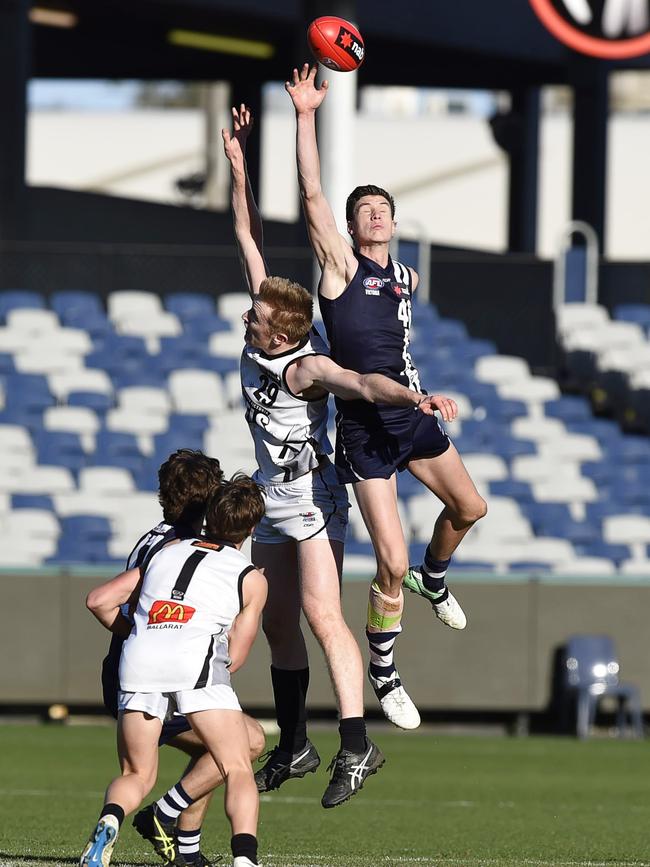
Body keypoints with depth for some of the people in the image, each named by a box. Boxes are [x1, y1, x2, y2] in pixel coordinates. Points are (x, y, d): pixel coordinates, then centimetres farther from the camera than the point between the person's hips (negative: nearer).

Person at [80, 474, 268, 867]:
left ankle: (109, 821, -17)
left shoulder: (169, 550, 27)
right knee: (239, 771, 4)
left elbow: (101, 603, 27)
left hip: (139, 658, 3)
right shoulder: (252, 579, 18)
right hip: (198, 658, -3)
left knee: (136, 775, 15)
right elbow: (234, 657, 15)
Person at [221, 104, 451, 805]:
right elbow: (250, 242, 3)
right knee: (278, 622, 12)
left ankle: (357, 747, -21)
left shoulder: (305, 367, -24)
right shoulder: (261, 330, -4)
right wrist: (239, 170, 1)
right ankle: (294, 747, 20)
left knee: (321, 616, -18)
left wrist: (416, 399, -61)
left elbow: (364, 384, -42)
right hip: (273, 495, 9)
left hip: (312, 496, -9)